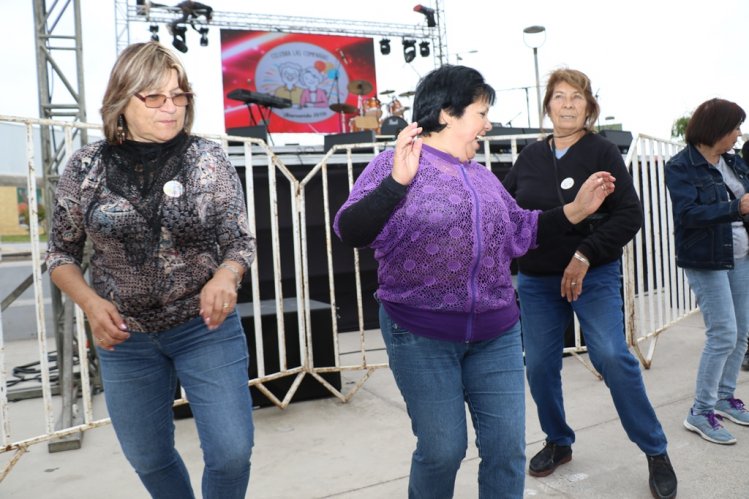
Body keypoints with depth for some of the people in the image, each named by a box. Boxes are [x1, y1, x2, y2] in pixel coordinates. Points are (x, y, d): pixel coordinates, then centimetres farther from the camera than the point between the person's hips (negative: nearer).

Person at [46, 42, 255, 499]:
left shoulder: (209, 159, -7)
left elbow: (241, 242, -3)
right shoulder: (86, 167, -4)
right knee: (149, 459, 17)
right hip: (125, 337, 2)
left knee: (232, 452, -3)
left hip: (206, 327, -1)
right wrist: (91, 303, -13)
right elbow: (61, 255, 5)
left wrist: (225, 276, -25)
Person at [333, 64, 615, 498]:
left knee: (507, 448, 8)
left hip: (496, 334, 6)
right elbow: (350, 232, -17)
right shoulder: (397, 164, -7)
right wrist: (398, 182, -30)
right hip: (422, 336, -5)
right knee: (442, 450, 6)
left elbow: (520, 232, 20)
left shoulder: (482, 176, 13)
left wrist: (576, 209, 12)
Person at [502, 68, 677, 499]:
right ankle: (559, 443, 30)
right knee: (539, 366, 6)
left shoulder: (603, 152, -4)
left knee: (612, 356, -15)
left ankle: (656, 452, 7)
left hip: (594, 276, -4)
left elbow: (629, 215, -10)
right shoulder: (530, 157, 8)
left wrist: (585, 256, -19)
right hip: (536, 281, 4)